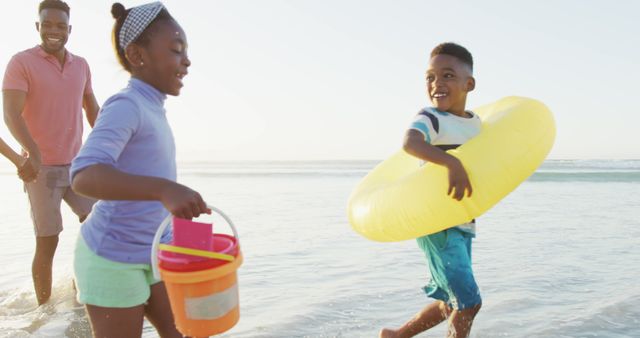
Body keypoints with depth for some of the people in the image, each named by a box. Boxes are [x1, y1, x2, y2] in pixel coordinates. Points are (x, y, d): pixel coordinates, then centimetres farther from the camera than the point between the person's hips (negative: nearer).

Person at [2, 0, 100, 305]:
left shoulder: (81, 65, 8)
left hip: (77, 165, 5)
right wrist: (33, 153, -34)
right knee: (47, 242, -1)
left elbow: (92, 109, 19)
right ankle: (45, 309, 14)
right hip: (42, 168, -5)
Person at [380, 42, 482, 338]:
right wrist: (452, 163, -50)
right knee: (469, 301, -12)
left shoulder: (477, 123, 8)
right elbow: (410, 142, -38)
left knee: (451, 304, 19)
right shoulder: (430, 118, -14)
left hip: (464, 224, 8)